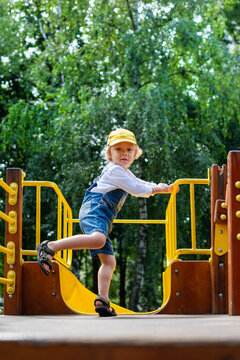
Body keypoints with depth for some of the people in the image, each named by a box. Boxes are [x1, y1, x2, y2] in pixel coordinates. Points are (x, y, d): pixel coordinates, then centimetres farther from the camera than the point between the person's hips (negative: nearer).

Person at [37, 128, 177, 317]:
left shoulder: (125, 173, 30)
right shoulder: (115, 170, -2)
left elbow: (140, 185, 44)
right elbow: (137, 190, -6)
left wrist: (164, 188, 35)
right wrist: (157, 188, 9)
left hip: (103, 219, 10)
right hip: (94, 209, -10)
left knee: (109, 260, 2)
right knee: (98, 239, -39)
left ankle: (102, 300, -7)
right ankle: (50, 247, -38)